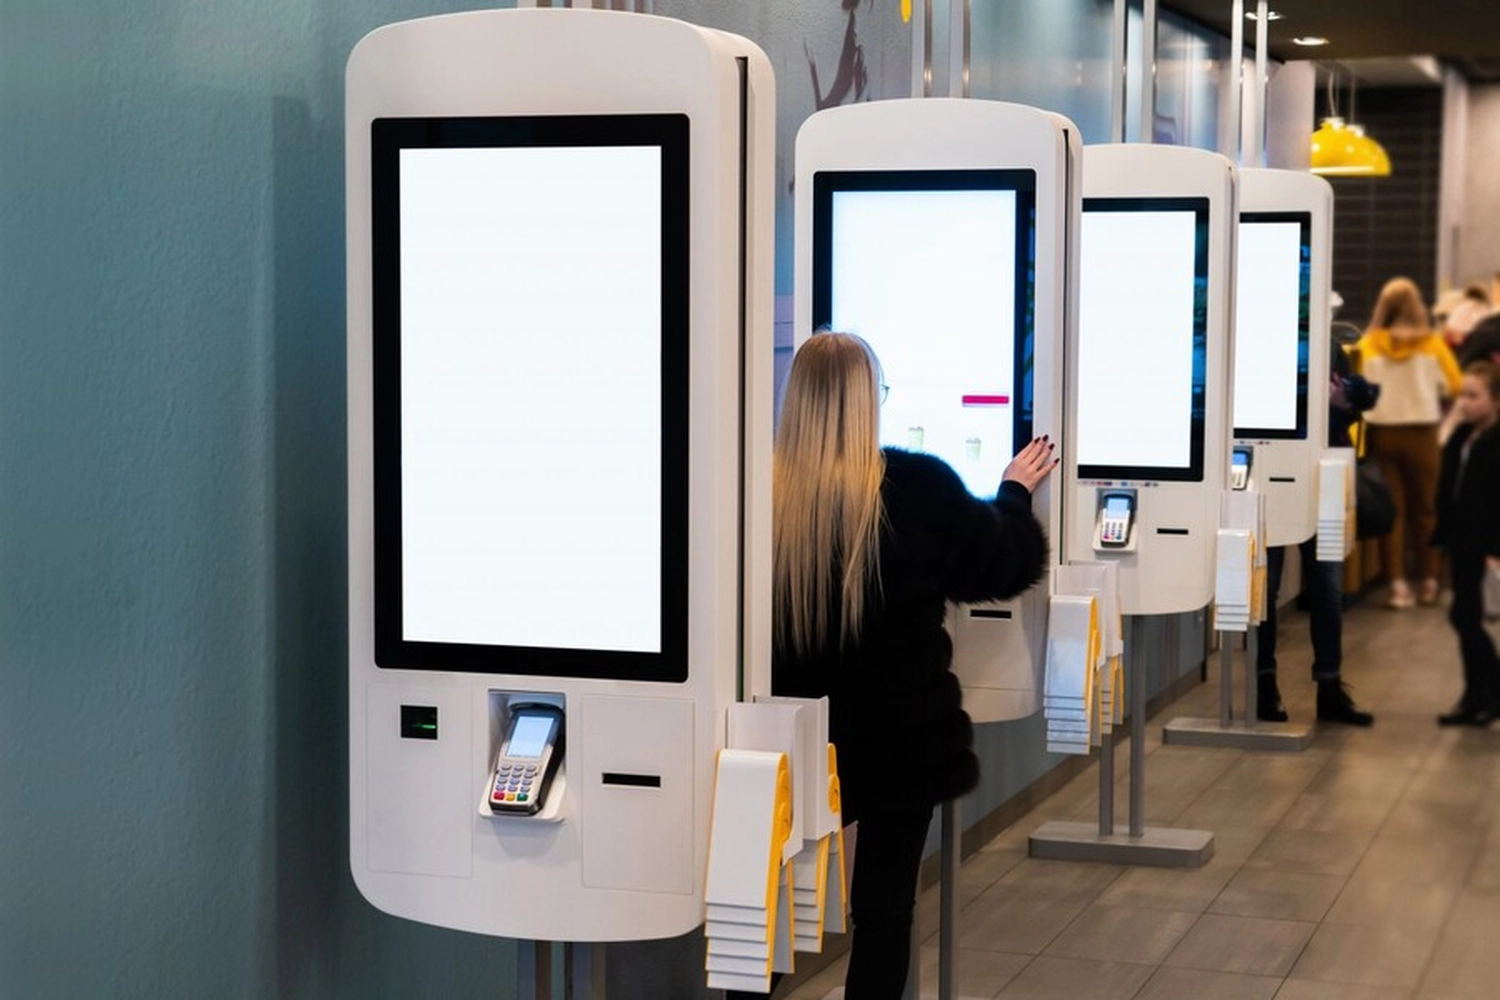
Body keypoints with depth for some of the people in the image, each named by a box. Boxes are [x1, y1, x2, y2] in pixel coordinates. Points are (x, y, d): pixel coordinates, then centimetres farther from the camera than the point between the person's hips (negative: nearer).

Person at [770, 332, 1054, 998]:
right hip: (899, 737, -1)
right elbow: (1006, 562, 4)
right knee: (885, 903, 9)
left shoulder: (761, 489, -11)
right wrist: (1016, 491, 23)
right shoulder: (918, 486, -14)